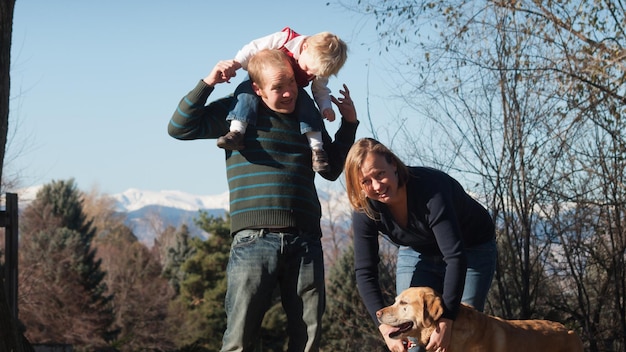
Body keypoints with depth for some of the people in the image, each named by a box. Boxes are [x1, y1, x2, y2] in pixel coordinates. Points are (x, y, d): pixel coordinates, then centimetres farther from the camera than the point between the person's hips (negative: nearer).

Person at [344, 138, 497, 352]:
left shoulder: (431, 189, -38)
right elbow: (365, 272, -19)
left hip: (472, 249, -4)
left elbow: (456, 257, -41)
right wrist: (385, 328, -31)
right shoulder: (365, 209, -22)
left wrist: (446, 322, -45)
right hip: (418, 252, 4)